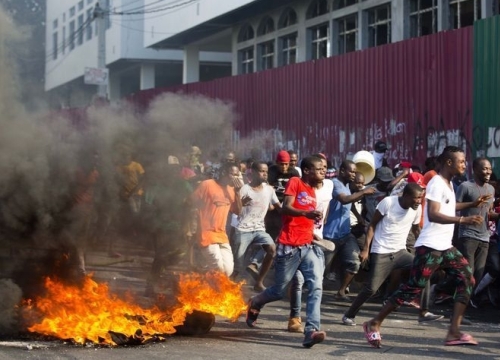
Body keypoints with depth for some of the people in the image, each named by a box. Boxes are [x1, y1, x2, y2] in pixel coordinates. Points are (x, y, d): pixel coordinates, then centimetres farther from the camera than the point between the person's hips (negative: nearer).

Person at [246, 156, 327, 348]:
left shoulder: (312, 190, 16)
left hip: (308, 246, 6)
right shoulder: (295, 182, -5)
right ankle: (254, 304, 36)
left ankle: (311, 330, -21)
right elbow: (286, 208, -20)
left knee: (316, 287, -15)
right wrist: (307, 213, -35)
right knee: (278, 291, 6)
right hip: (289, 246, -6)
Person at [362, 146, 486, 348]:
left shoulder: (449, 183, 16)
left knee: (467, 280, 0)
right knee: (413, 288, -9)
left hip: (446, 247, 10)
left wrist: (472, 205, 35)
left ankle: (453, 332, -3)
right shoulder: (437, 183, -14)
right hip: (430, 247, -10)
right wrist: (463, 220, -34)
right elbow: (433, 215, -27)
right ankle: (374, 324, 2)